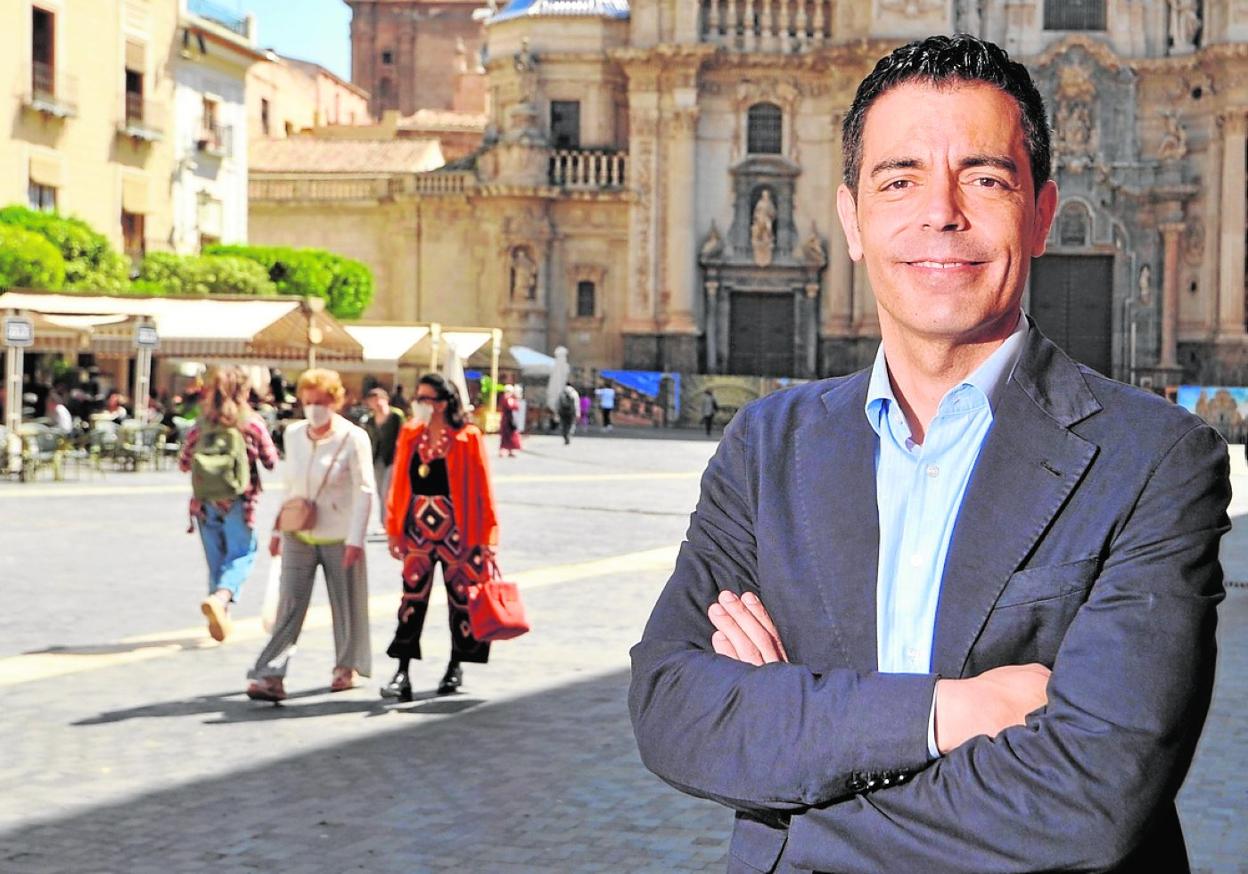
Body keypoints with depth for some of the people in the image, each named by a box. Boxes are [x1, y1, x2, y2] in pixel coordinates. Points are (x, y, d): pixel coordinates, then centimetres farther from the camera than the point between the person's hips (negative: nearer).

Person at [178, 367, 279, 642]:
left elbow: (183, 463, 6)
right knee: (241, 555, 3)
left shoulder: (201, 425, 1)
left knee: (216, 558, 15)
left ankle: (221, 618, 19)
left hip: (205, 503, 3)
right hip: (238, 502, -3)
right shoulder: (252, 423, -6)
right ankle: (221, 598, -24)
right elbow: (271, 461, 1)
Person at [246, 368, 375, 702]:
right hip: (299, 536, 3)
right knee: (289, 605, -6)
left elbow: (364, 491, -9)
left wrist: (355, 539, -15)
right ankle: (270, 675, -10)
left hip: (338, 537, -3)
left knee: (346, 605, 9)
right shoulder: (293, 434, 5)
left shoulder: (353, 438, -9)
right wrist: (278, 529, 15)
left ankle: (347, 666, 28)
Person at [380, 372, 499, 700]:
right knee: (412, 597, -3)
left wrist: (486, 536, -6)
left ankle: (456, 667, 24)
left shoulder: (468, 438, -6)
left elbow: (481, 489, -5)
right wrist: (394, 529, 7)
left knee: (460, 597, 7)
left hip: (456, 531, -3)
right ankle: (403, 673, -4)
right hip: (418, 529, 3)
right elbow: (399, 485, 9)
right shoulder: (410, 435, 5)